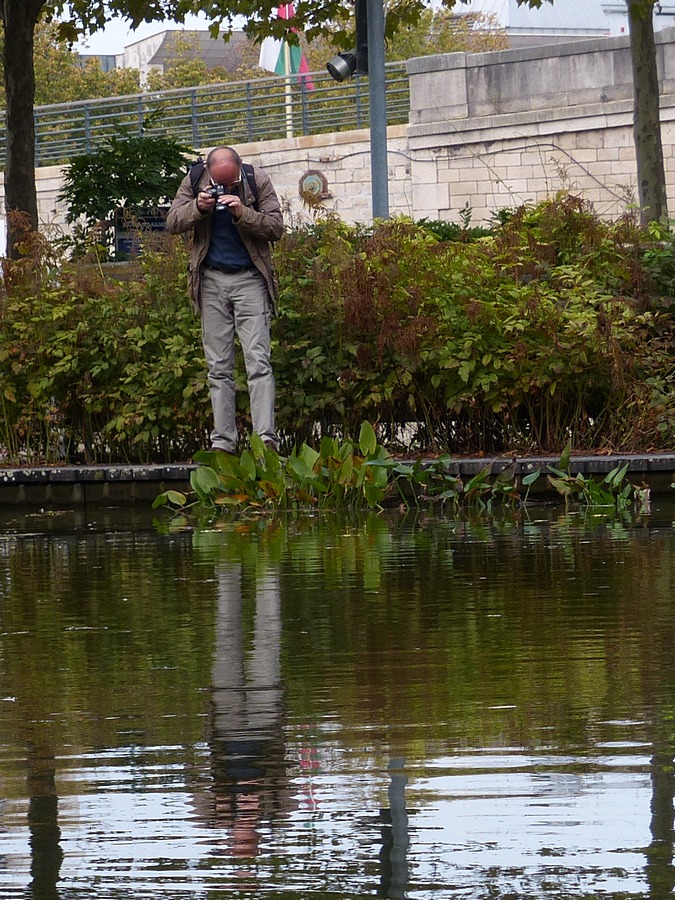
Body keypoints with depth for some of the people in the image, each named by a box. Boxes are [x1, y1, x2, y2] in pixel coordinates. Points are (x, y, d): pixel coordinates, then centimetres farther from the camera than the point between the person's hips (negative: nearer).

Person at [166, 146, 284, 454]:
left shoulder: (258, 181, -5)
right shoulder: (194, 182, 1)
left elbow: (276, 228, -7)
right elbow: (172, 223, -1)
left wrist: (243, 213, -22)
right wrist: (198, 207, -19)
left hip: (250, 278, -3)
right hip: (212, 280, 3)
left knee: (258, 361, -11)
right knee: (218, 367, 4)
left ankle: (266, 438, -17)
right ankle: (223, 441, 6)